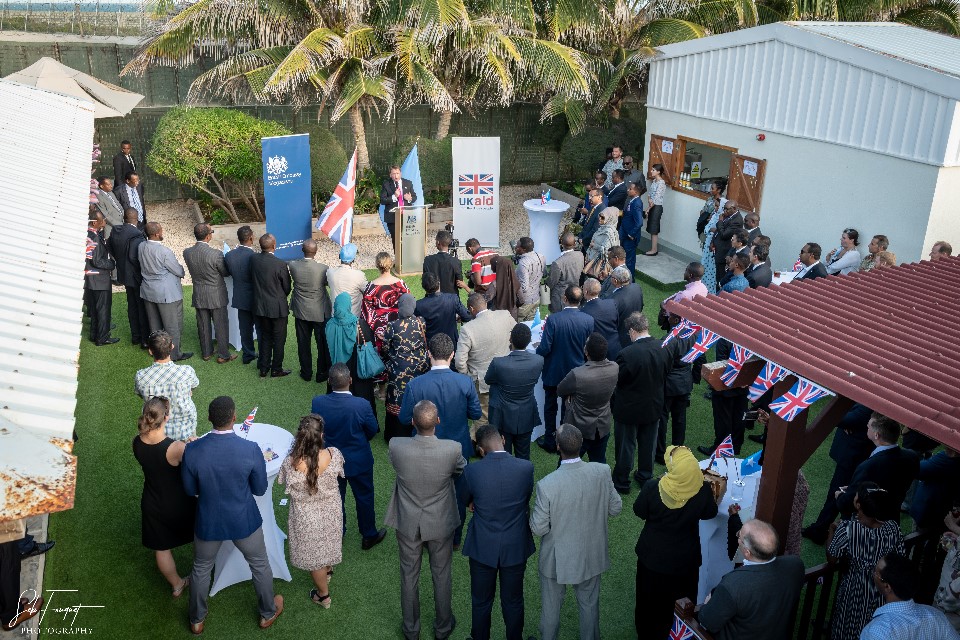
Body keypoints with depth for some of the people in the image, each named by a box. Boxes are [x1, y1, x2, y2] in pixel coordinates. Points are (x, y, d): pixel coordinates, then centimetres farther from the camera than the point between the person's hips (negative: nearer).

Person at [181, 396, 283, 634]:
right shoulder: (251, 449, -26)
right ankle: (268, 613, 45)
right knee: (260, 565, 25)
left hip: (208, 523, 1)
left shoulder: (192, 451, -22)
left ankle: (197, 619, 47)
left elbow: (190, 490, -5)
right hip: (244, 521, -1)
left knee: (201, 569, 27)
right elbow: (260, 489, -12)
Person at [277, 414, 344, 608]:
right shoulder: (334, 454, -29)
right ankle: (327, 570, 61)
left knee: (314, 555, 23)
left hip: (307, 518, -2)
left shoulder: (290, 463, -32)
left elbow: (287, 484, -10)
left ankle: (323, 595, 43)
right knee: (328, 543, 32)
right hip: (331, 512, 2)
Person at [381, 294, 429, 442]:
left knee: (398, 402, 10)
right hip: (419, 369, 3)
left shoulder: (392, 326, -16)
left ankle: (397, 435, 20)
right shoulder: (421, 323, -9)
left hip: (399, 371, -3)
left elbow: (386, 348, -3)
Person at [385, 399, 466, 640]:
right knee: (442, 575, 22)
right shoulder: (452, 450, -28)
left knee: (409, 576, 21)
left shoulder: (396, 447, -27)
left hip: (408, 524, 1)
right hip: (441, 524, 0)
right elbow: (463, 472, -5)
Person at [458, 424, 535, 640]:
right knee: (513, 602, 21)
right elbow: (527, 498, 0)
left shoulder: (472, 471, -20)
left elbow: (463, 499, 0)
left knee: (481, 602, 21)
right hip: (516, 547, 1)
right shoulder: (526, 468, -18)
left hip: (482, 548, -1)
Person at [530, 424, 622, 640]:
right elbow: (615, 508, -7)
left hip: (557, 559, -3)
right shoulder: (602, 472, -23)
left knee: (551, 607, 23)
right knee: (590, 604, 27)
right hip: (591, 556, 3)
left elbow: (538, 529, -20)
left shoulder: (546, 485, -32)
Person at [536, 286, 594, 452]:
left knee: (550, 407, 17)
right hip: (576, 372, 3)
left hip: (553, 372, -3)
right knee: (569, 407, 20)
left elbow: (545, 348, -22)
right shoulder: (588, 320, -15)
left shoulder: (553, 319, -25)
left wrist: (538, 351, 0)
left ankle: (550, 441, 28)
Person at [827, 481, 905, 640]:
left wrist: (832, 530, -1)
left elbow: (831, 559, -15)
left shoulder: (847, 528, -27)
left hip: (854, 591, -3)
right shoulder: (893, 527, -19)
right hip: (883, 592, 3)